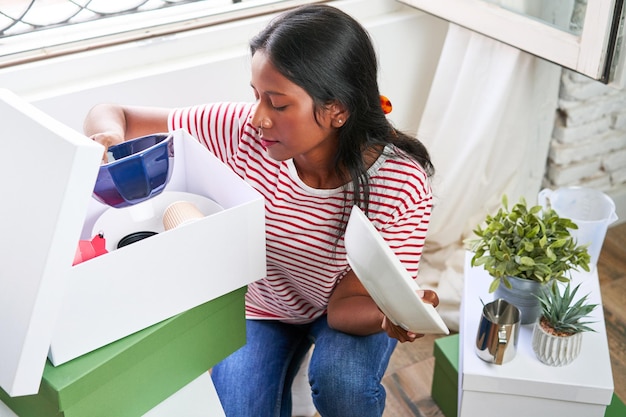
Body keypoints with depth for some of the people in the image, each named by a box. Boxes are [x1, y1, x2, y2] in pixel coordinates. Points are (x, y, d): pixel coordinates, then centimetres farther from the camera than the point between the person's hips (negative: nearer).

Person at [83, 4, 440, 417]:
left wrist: (391, 317, -49)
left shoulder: (402, 186, -30)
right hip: (257, 304, 2)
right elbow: (110, 114, -18)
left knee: (342, 384, -30)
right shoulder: (244, 130, -27)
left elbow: (346, 305, -26)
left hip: (341, 309, -1)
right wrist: (110, 137, -43)